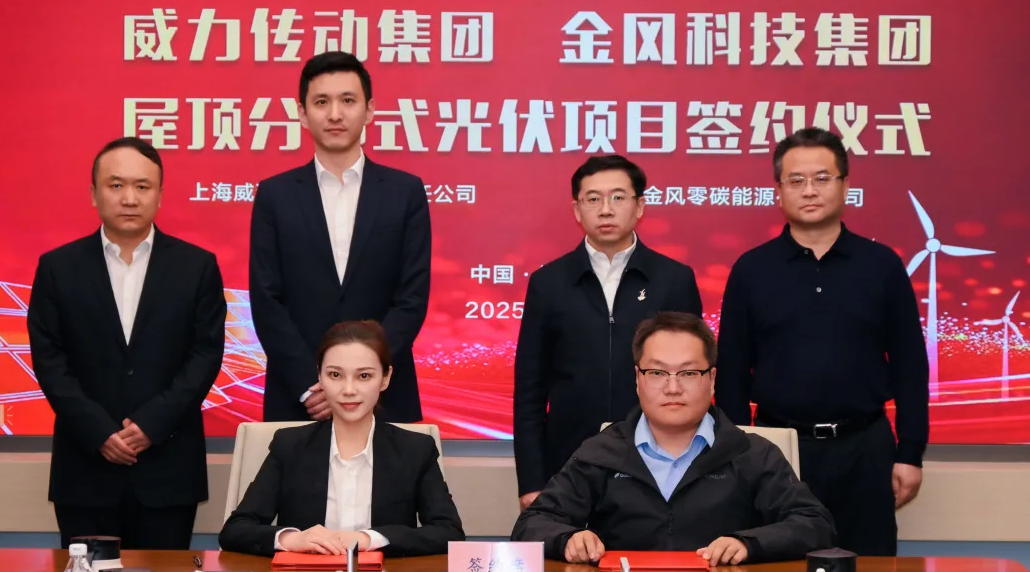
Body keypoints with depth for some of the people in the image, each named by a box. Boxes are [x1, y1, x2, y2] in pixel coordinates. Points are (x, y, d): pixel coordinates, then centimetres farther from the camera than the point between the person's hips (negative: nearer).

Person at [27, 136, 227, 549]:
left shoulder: (197, 266, 5)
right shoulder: (58, 267, 5)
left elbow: (207, 353, -1)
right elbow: (49, 360, 0)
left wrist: (152, 423, -12)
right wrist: (99, 431, -11)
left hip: (168, 467, 0)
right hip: (85, 468, 0)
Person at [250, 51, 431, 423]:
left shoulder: (405, 192, 3)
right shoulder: (274, 196, 4)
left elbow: (412, 299, -2)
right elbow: (266, 302, -1)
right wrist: (310, 386, -12)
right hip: (297, 400, 0)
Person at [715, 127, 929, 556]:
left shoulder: (882, 266, 2)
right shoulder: (751, 270, 1)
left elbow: (909, 366, 3)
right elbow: (732, 373, 2)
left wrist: (910, 454, -1)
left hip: (864, 449, 0)